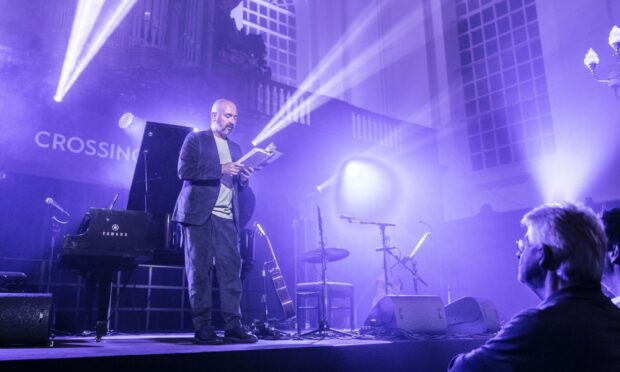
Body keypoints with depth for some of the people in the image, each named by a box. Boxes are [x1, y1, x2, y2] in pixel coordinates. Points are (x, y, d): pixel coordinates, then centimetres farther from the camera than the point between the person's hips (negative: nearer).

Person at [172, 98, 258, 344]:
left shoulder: (235, 148, 21)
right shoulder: (196, 139, 4)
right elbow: (184, 170, -9)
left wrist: (243, 179, 0)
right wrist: (220, 169, -15)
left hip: (227, 217, 5)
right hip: (200, 214, -5)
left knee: (231, 270, -3)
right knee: (200, 271, -3)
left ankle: (233, 326, -1)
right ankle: (202, 328, 2)